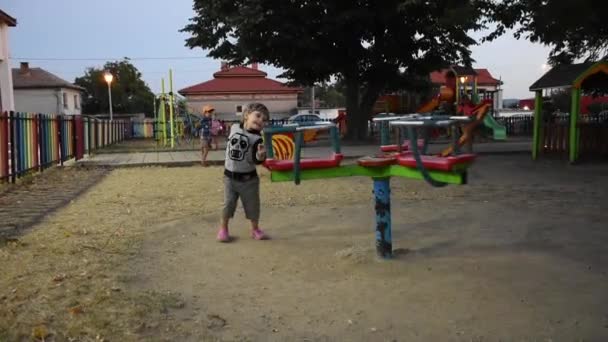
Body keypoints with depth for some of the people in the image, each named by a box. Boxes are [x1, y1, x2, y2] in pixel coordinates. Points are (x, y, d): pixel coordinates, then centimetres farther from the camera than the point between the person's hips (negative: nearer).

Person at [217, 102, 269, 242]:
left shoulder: (256, 138, -16)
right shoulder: (234, 127, -4)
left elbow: (256, 160, -28)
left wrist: (261, 155, -49)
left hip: (248, 178, -2)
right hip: (230, 176, 2)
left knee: (253, 205, 8)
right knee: (228, 203, 4)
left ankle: (255, 229, 28)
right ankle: (223, 228, 22)